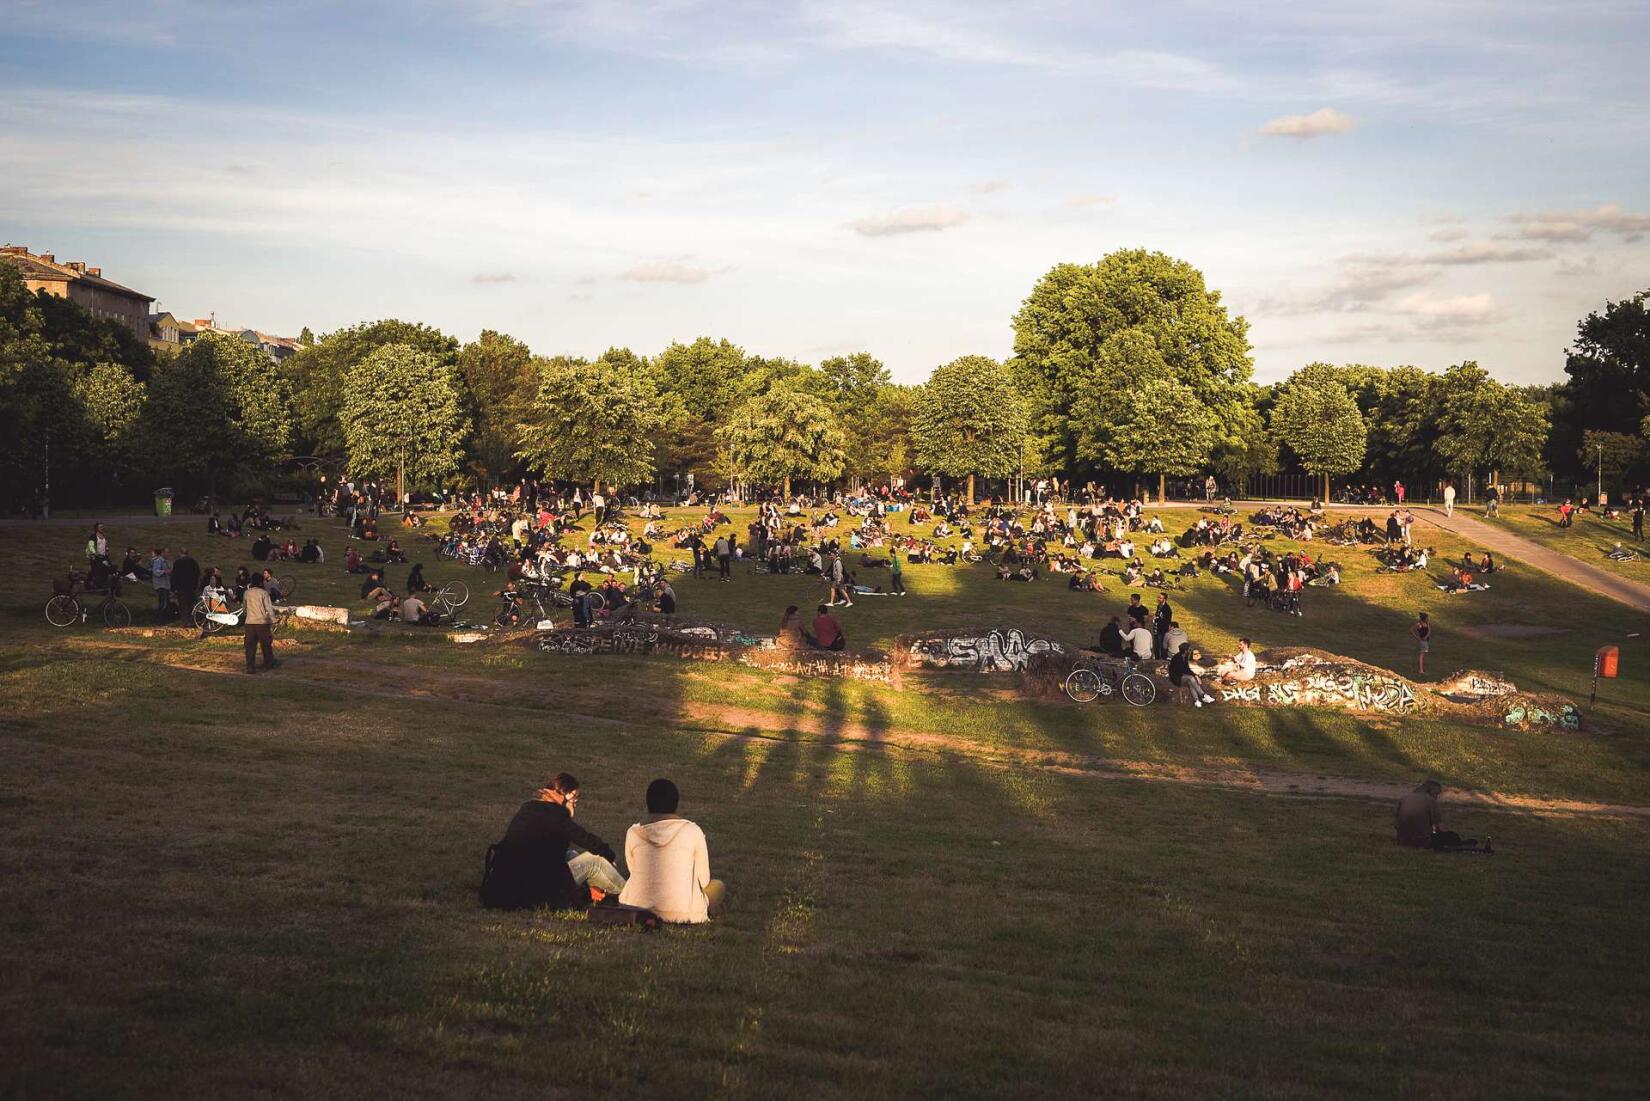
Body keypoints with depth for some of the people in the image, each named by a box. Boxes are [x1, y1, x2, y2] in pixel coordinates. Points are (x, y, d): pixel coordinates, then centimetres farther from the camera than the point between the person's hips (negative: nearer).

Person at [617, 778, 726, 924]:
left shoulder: (633, 832, -3)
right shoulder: (692, 831, -9)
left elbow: (635, 872, 7)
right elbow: (703, 880, -2)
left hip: (638, 907, 1)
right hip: (682, 911, -1)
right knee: (718, 886, 25)